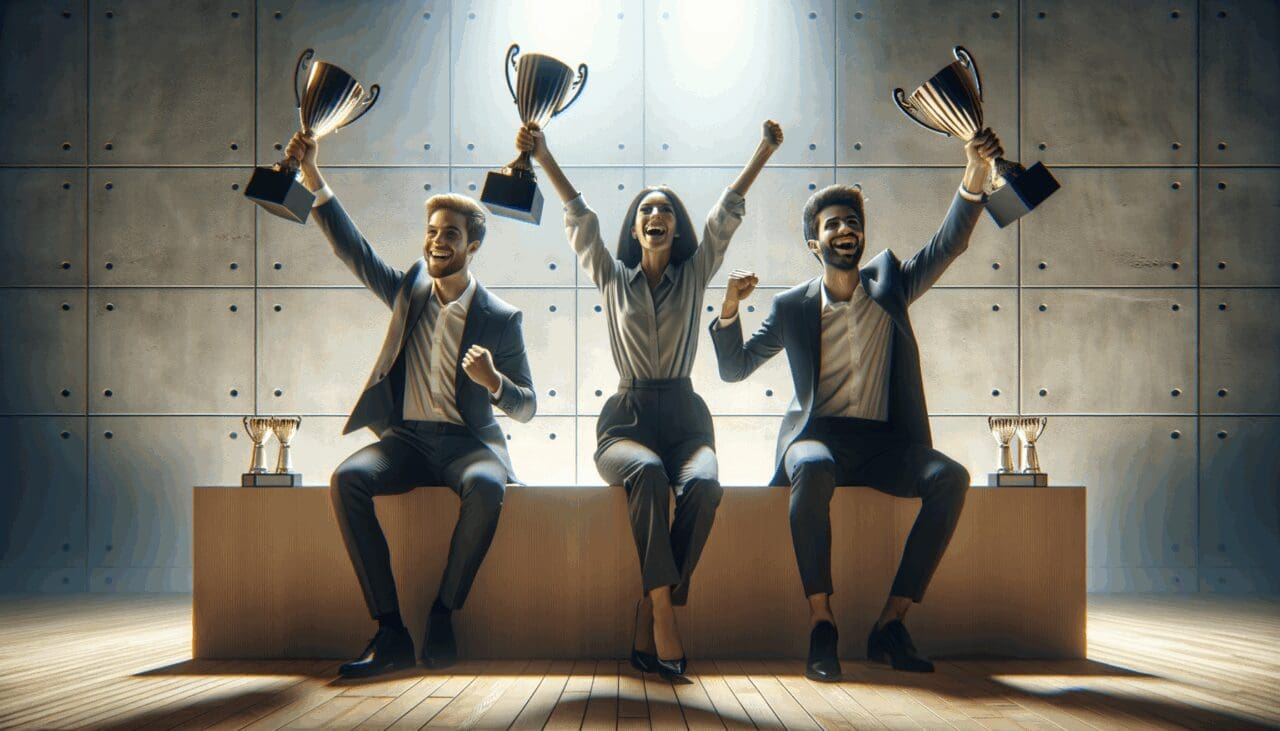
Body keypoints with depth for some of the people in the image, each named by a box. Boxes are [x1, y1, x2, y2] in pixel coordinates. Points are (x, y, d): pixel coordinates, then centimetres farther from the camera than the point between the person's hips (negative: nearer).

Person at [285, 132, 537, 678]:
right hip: (404, 439, 3)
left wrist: (494, 381, -20)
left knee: (486, 488, -37)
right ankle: (390, 631, -27)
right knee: (346, 480, -28)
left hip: (468, 442, -2)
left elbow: (526, 408, 2)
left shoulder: (500, 318, 2)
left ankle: (442, 615, -18)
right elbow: (351, 248, 5)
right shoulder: (408, 291, 11)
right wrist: (313, 180, -6)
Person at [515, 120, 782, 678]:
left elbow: (728, 212, 7)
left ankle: (647, 625, -26)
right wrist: (542, 156, -3)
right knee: (647, 474, -36)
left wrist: (765, 150, 0)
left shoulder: (694, 276, 15)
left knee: (703, 485, -34)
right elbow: (579, 217, 6)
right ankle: (663, 619, -35)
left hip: (684, 415, 1)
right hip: (627, 418, 0)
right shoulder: (613, 277, 14)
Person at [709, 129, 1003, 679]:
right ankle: (821, 624, -30)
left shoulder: (889, 284, 9)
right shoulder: (793, 307, 6)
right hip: (818, 436, -2)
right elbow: (734, 369, 9)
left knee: (950, 477, -27)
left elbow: (948, 244, -3)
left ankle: (891, 623, -21)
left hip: (885, 441, 2)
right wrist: (729, 310, -9)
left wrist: (975, 175, -19)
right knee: (812, 470, -38)